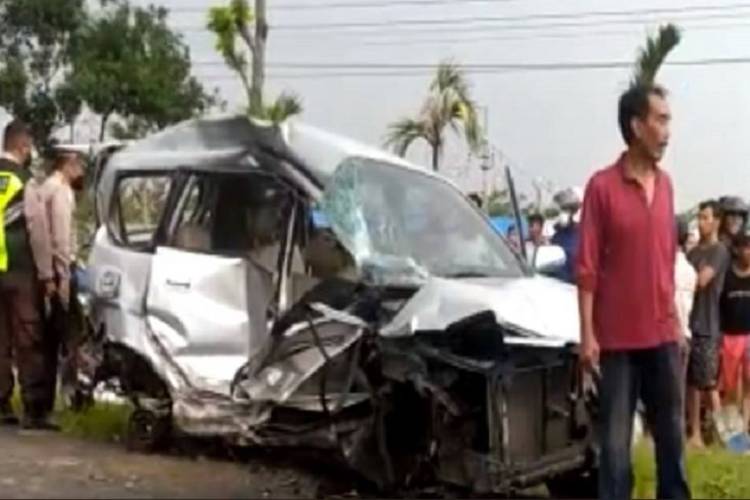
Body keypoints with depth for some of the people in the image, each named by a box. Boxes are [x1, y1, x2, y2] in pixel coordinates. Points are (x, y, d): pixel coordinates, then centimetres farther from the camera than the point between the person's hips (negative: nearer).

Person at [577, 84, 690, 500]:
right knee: (616, 437, 2)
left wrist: (676, 320, 14)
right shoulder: (602, 186, -8)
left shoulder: (665, 184, 9)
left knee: (671, 433, 13)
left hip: (662, 334, 5)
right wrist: (587, 334, -12)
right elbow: (587, 267, -8)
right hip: (618, 337, -5)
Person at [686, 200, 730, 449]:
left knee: (709, 383, -6)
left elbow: (701, 281, -17)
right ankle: (695, 432, 14)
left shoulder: (720, 251, -7)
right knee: (692, 382, 8)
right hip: (690, 323, 7)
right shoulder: (693, 252, 17)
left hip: (708, 327, -7)